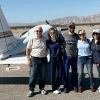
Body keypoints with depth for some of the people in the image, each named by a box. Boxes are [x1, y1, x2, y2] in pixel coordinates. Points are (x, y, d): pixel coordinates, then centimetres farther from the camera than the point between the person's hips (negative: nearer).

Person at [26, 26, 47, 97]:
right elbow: (28, 50, -1)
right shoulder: (32, 39, -3)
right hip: (34, 59, -2)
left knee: (43, 75, 11)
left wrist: (45, 55, 8)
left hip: (43, 59, 3)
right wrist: (28, 60, -6)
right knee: (33, 75, 1)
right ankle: (31, 90, 12)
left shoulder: (45, 39, 4)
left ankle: (42, 88, 27)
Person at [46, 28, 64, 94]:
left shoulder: (59, 40, 3)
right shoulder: (48, 42, -3)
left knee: (60, 74, 5)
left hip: (60, 58, 2)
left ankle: (57, 86, 27)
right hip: (53, 59, -2)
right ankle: (54, 88, 19)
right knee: (53, 74, 3)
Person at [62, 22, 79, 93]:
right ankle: (66, 86, 15)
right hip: (66, 56, -1)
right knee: (66, 72, 3)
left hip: (75, 57, 2)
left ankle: (75, 85, 24)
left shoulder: (77, 36, 6)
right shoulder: (64, 35, 2)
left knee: (75, 72, 11)